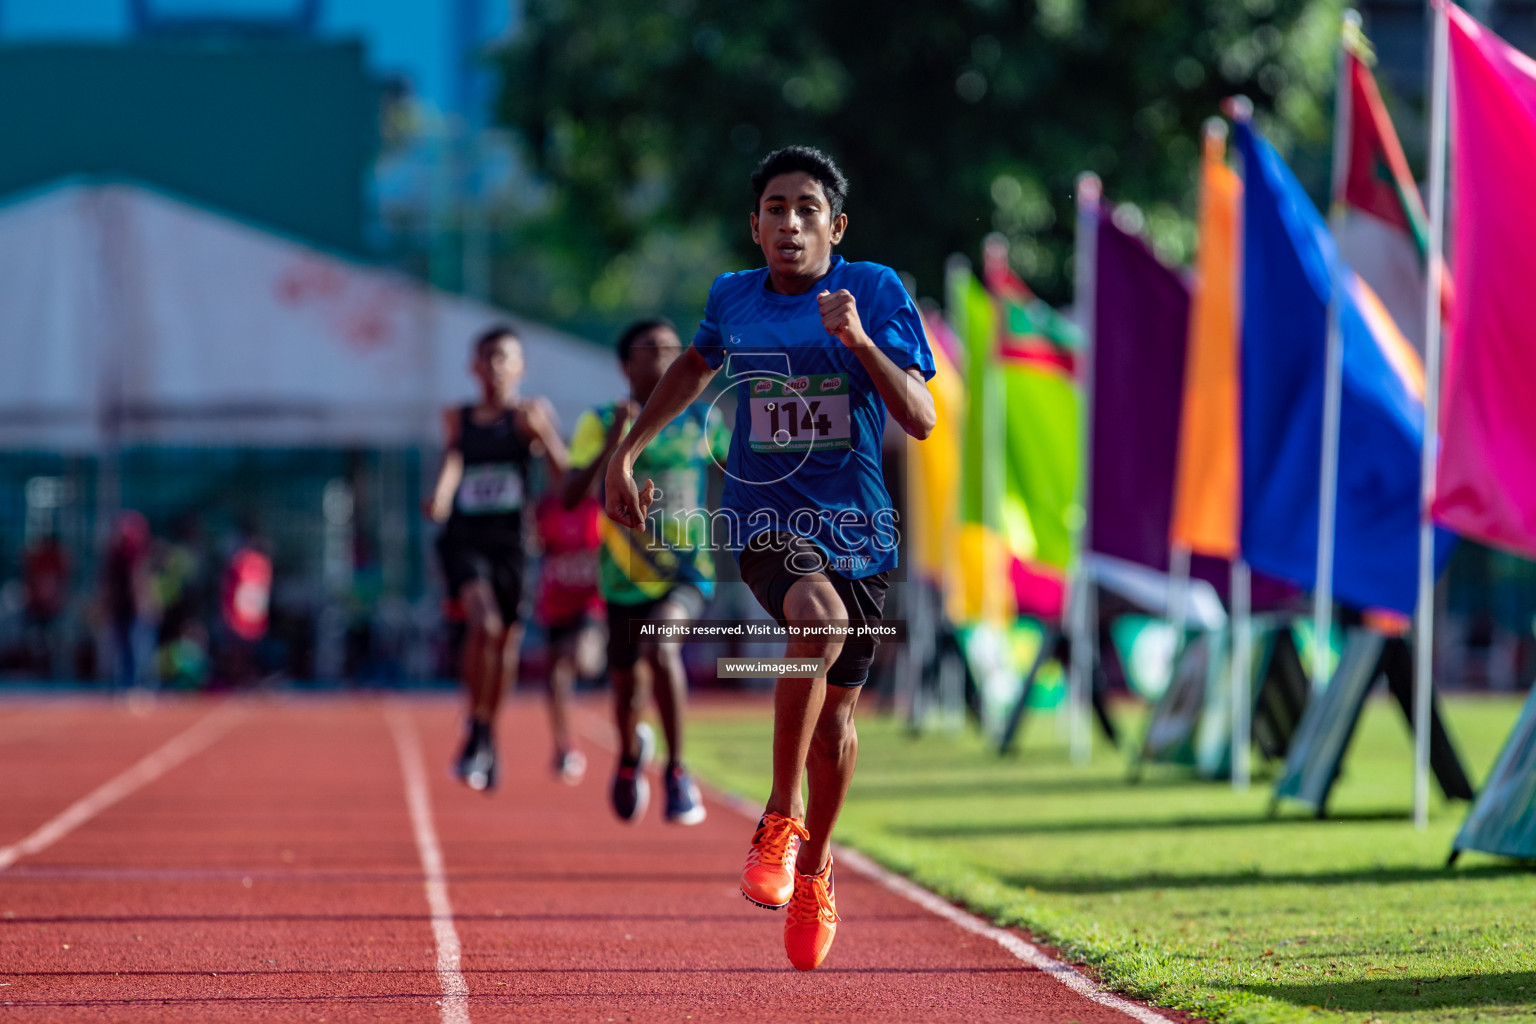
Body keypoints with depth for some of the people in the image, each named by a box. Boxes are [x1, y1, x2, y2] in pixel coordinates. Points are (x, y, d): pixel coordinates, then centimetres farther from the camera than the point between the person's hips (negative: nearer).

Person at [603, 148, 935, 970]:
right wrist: (626, 452, 24)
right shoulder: (733, 299, 3)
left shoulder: (875, 292, -5)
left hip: (857, 530, 1)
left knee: (834, 718, 11)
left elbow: (919, 419, -13)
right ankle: (780, 818, -22)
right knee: (818, 616, -34)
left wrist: (858, 340, -26)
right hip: (766, 522, -1)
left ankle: (812, 870, 37)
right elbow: (696, 364, 26)